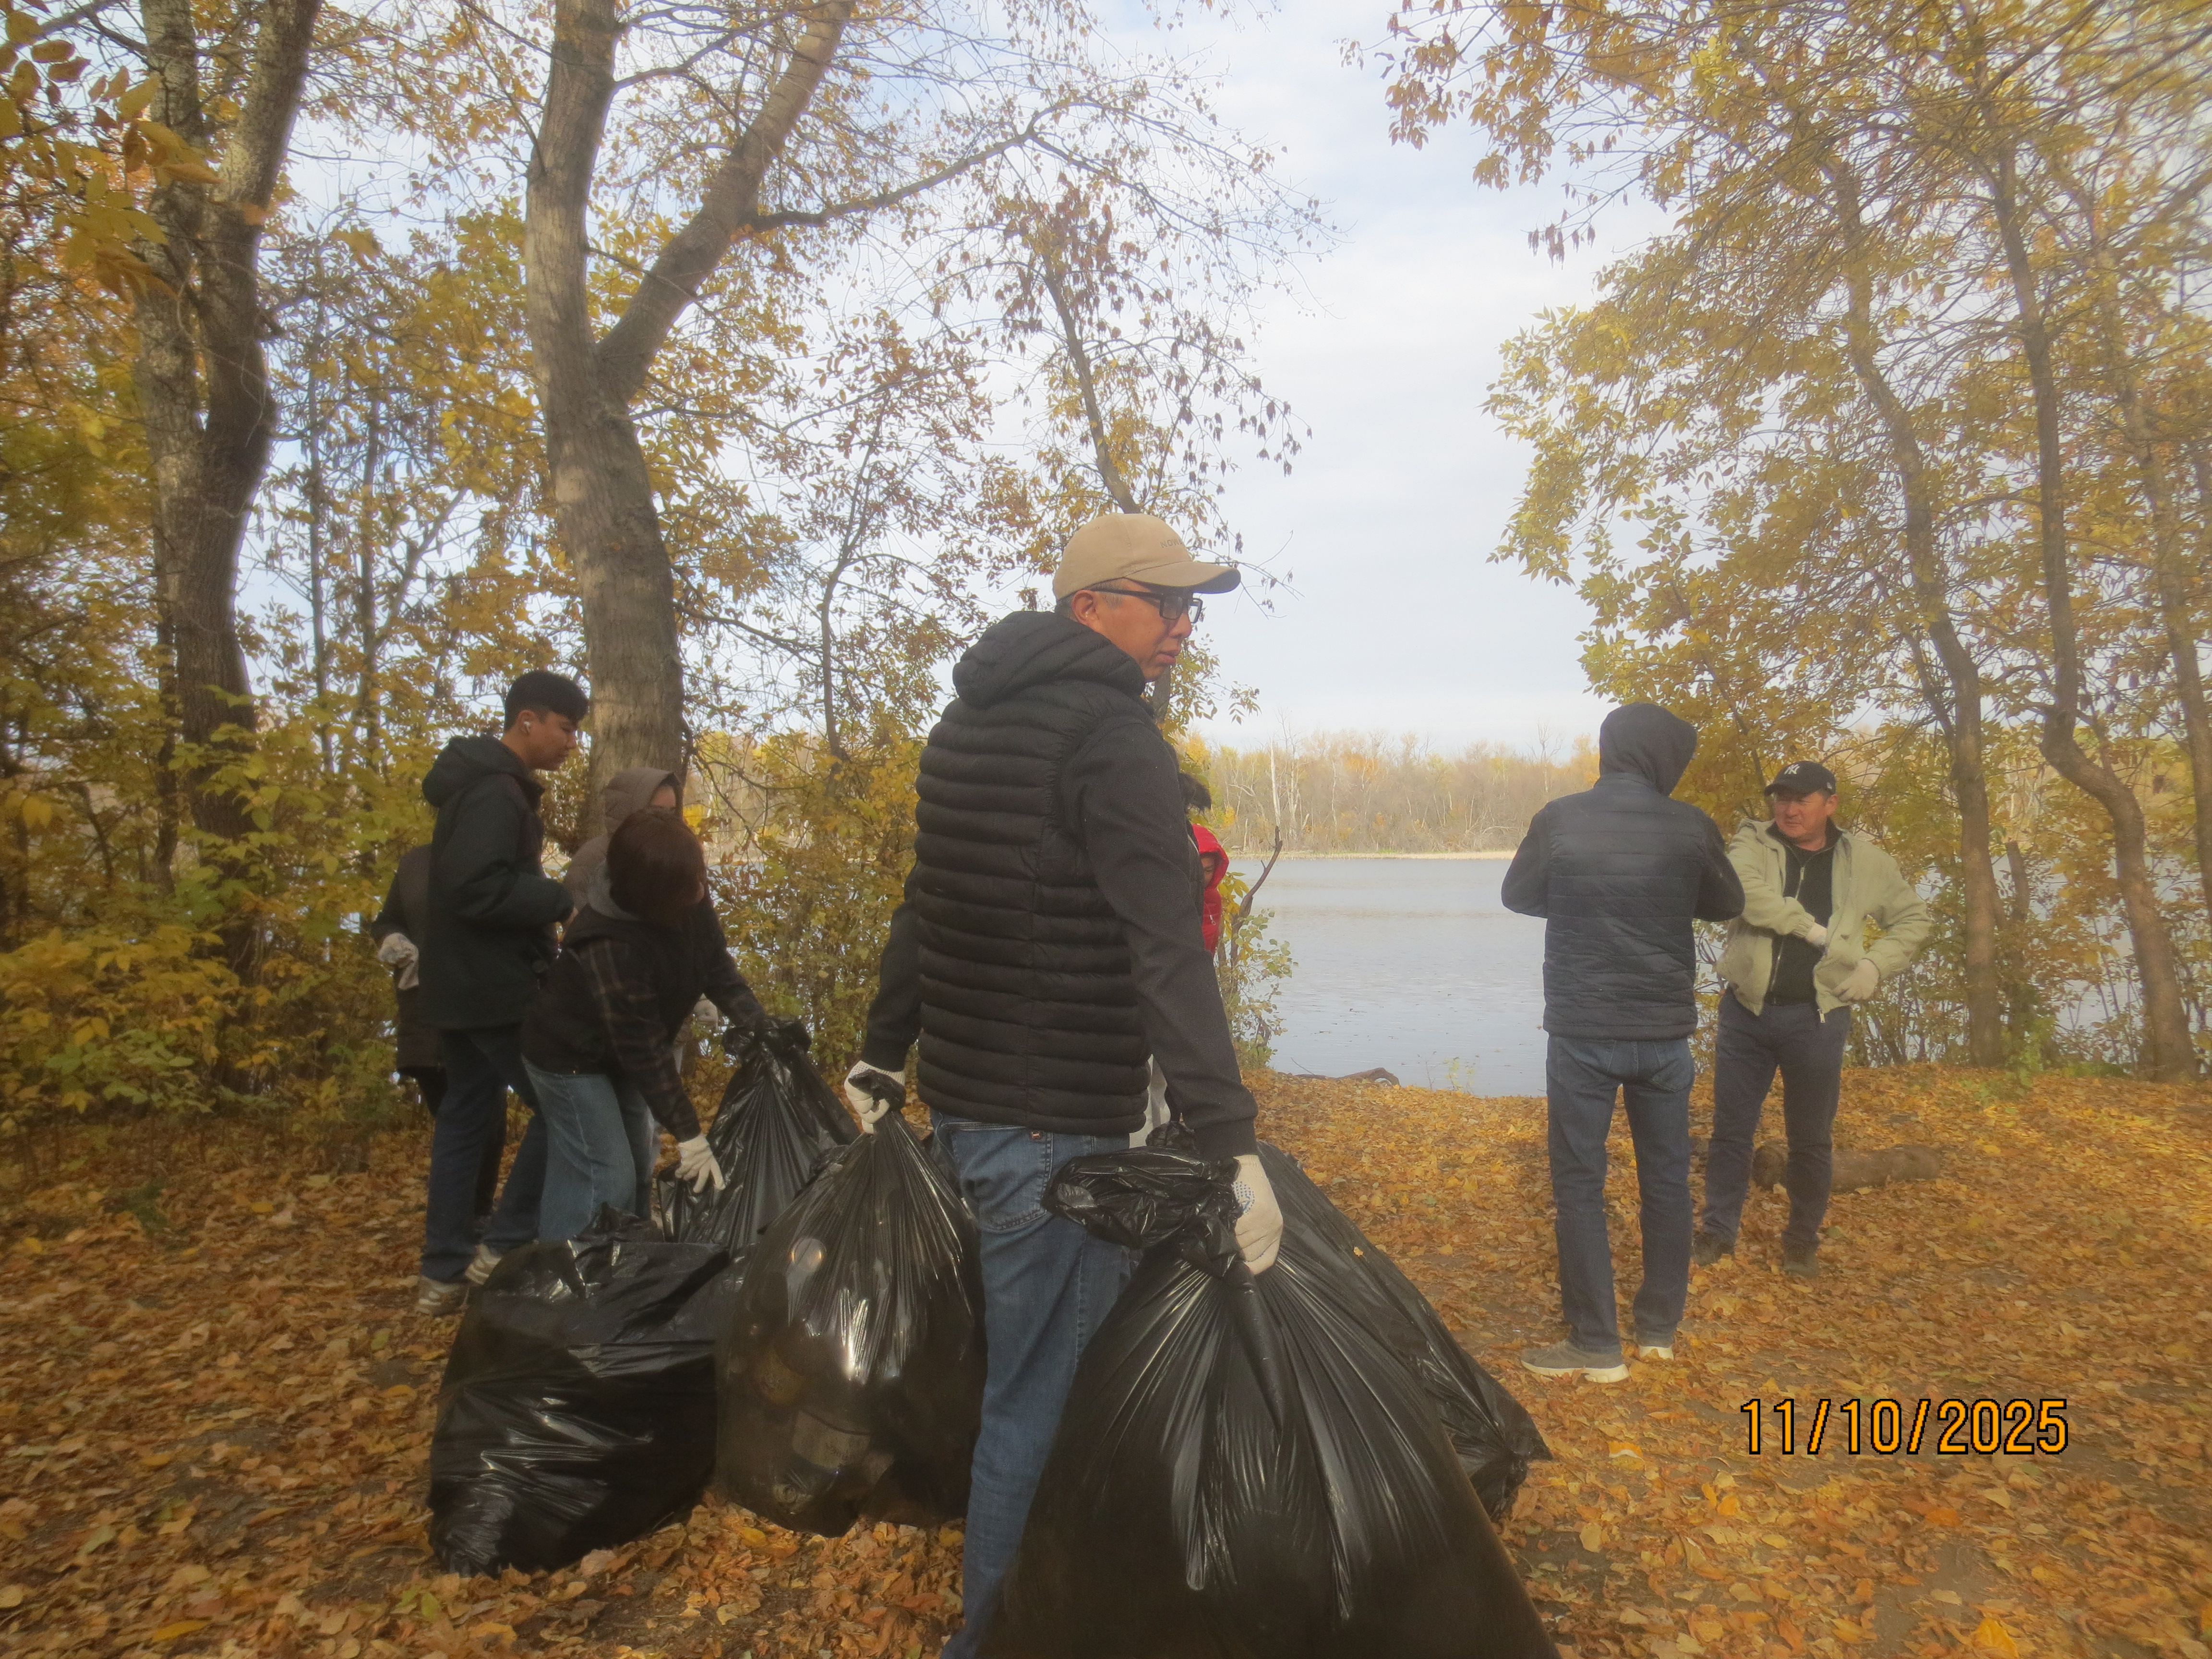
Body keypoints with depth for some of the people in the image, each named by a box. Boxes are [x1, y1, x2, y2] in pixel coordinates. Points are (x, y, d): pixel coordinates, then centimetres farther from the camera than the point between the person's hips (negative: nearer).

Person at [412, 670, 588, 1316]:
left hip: (466, 984, 11)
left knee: (467, 1116, 13)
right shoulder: (496, 791, -17)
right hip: (495, 987, -11)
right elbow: (478, 888, -27)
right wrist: (563, 900, -19)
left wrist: (549, 903, 9)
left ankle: (443, 1273, 20)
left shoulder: (489, 783, 15)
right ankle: (505, 1248, 3)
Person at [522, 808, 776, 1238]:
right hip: (572, 1056, -8)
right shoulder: (609, 947, -38)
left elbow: (718, 968, -6)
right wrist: (688, 1136, -29)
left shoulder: (690, 901, -19)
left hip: (621, 1053, 8)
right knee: (607, 1180, -10)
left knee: (638, 1166, 17)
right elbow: (644, 1051, -34)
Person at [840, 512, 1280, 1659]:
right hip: (1054, 1128, -10)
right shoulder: (1113, 733, -16)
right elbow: (1168, 952, -25)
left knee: (1030, 1364, 25)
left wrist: (886, 1053, 25)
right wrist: (1231, 1143, -26)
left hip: (963, 1102, 10)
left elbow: (925, 905, 18)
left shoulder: (969, 720, 12)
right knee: (1040, 1394, 5)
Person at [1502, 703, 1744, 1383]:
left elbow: (1518, 895, 6)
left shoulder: (1560, 820, -9)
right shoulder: (1690, 827, -7)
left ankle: (1596, 1345, 10)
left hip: (1580, 1032, -2)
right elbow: (1727, 905, 10)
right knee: (1667, 1179, 17)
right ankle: (1659, 1328, 29)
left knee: (1578, 1183, 7)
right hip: (1665, 1031, 2)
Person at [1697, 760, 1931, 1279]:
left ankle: (1804, 1240, 30)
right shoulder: (1753, 844, -2)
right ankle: (1718, 1231, 24)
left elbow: (1915, 918, 14)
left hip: (1817, 1018, 1)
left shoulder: (1864, 860, 3)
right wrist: (1810, 926, -21)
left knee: (1812, 1140, 12)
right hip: (1747, 1010, 0)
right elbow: (1738, 885, -24)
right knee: (1731, 1129, 9)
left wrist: (1876, 965, -2)